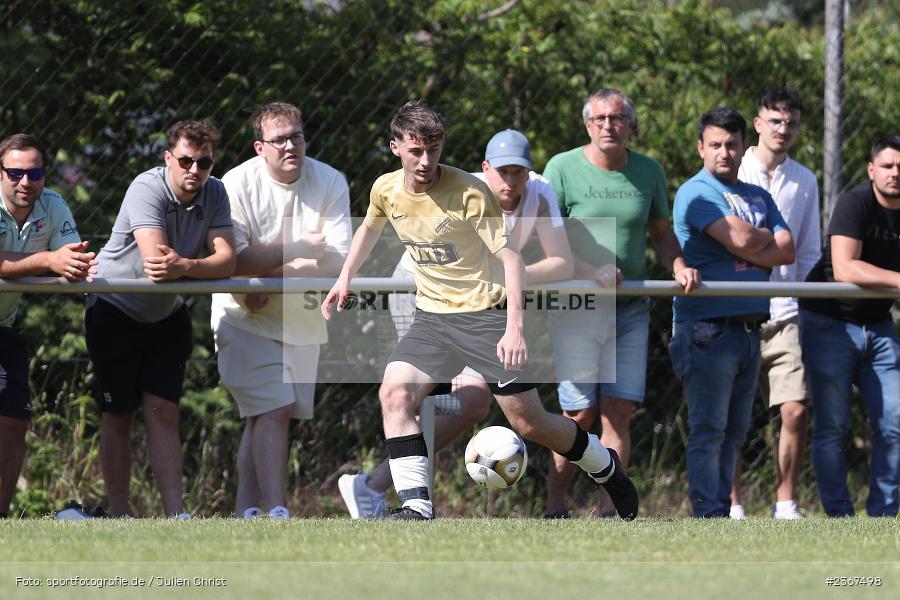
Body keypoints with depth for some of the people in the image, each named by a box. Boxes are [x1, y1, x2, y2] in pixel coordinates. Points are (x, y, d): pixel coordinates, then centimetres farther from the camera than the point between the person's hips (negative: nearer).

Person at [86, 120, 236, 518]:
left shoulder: (214, 194, -7)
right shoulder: (147, 189, -23)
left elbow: (227, 261, -21)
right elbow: (155, 260, -35)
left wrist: (184, 267, -40)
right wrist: (204, 267, -31)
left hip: (166, 316, 4)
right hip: (115, 310, -4)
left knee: (163, 414, -5)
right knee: (118, 417, 1)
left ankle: (176, 515, -9)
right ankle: (118, 514, 7)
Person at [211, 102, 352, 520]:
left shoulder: (330, 183, -3)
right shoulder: (238, 184, -11)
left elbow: (338, 259, -11)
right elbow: (232, 259, -19)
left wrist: (271, 272, -19)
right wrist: (299, 249, -17)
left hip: (302, 322, 4)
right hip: (247, 318, -4)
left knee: (268, 415, 5)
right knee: (274, 409, -15)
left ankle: (247, 509, 10)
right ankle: (276, 512, -18)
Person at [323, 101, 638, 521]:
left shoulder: (468, 193, -20)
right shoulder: (386, 190, -3)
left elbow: (510, 257, -20)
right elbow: (370, 228, 22)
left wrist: (514, 327, -29)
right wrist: (344, 278, 17)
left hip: (485, 313, -5)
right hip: (431, 316, 5)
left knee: (528, 422, -2)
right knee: (394, 394, -19)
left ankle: (608, 472, 24)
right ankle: (416, 508, -19)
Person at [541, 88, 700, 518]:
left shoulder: (648, 172, 8)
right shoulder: (563, 168, -4)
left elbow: (661, 232, 19)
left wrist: (678, 268, -1)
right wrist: (589, 272, -21)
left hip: (631, 309, 4)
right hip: (576, 307, -3)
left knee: (619, 411, -3)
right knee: (580, 412, -5)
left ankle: (610, 510, -1)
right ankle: (555, 506, 8)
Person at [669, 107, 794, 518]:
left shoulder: (759, 197, 19)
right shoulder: (696, 193, -5)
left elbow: (787, 251, 6)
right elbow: (740, 239, -17)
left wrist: (752, 246, -10)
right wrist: (767, 238, 4)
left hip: (749, 326, 7)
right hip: (707, 326, -7)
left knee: (734, 431, 8)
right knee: (709, 430, -9)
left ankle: (723, 509, 12)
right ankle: (708, 515, -10)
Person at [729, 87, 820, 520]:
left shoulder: (804, 182, 12)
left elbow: (808, 252, 16)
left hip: (784, 314, 2)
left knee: (795, 410, -7)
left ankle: (785, 503, 4)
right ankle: (732, 506, 7)